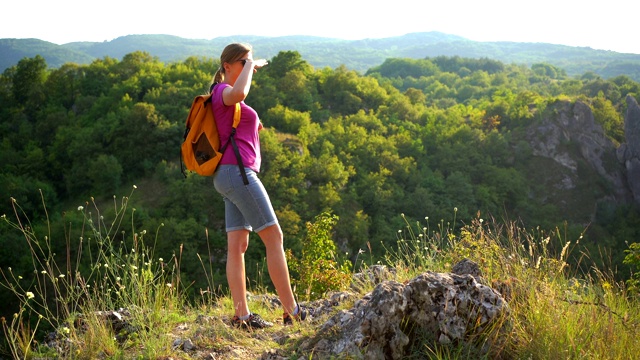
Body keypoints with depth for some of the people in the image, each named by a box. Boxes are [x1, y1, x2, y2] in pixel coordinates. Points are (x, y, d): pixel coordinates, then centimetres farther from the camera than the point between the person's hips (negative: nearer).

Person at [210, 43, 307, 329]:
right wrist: (250, 65, -18)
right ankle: (292, 311, -5)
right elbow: (239, 93, -33)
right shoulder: (223, 91, -7)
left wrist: (252, 125, 21)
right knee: (274, 237, -8)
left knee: (237, 245, 2)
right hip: (238, 171, -10)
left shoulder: (228, 97, 24)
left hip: (230, 176, 10)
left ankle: (241, 315, -1)